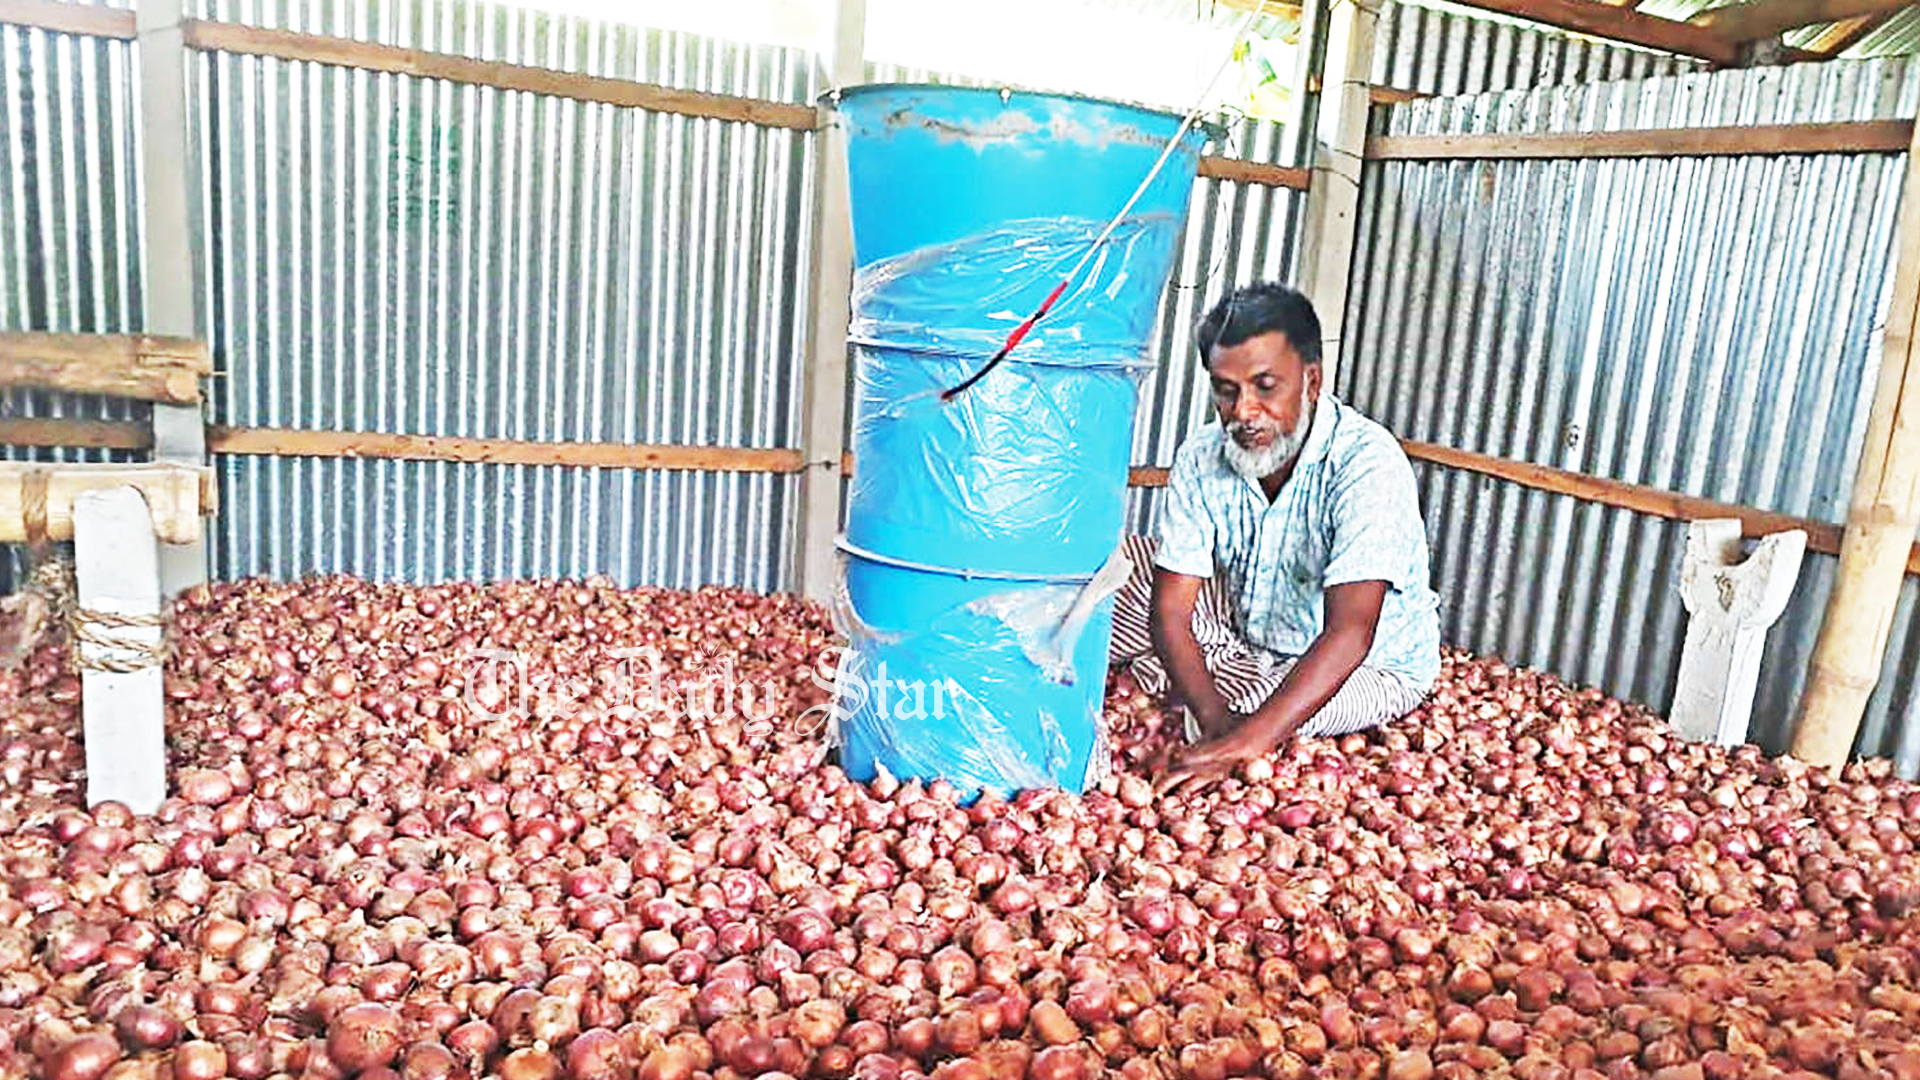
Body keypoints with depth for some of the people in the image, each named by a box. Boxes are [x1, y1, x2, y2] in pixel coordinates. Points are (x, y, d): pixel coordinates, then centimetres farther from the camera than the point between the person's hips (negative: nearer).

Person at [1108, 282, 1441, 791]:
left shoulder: (1368, 463, -31)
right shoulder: (1201, 458, -15)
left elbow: (1349, 635, -41)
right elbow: (1169, 610, -17)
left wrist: (1246, 741, -52)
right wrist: (1217, 720, -35)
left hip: (1373, 669, -5)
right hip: (1247, 632, 5)